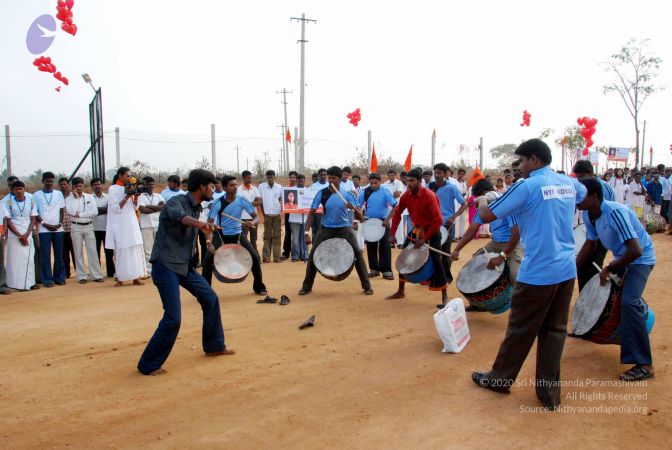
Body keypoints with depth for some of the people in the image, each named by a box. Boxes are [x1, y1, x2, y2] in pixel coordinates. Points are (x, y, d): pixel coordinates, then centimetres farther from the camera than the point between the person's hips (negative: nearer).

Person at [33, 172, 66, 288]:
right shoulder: (36, 195, 3)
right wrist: (44, 224, -9)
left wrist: (60, 223, -3)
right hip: (44, 229, -2)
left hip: (58, 229, 2)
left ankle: (59, 278, 12)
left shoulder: (59, 194, 9)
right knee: (45, 255, -1)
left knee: (59, 254, 5)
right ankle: (47, 280, 3)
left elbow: (62, 210, 11)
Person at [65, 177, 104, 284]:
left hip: (88, 226, 1)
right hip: (76, 227, -1)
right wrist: (76, 197, -11)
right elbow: (71, 212, -16)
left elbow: (95, 212, -5)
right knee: (78, 252, 2)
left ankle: (96, 275, 4)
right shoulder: (69, 199, 2)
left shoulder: (89, 197, 6)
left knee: (92, 251, 0)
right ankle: (82, 276, 8)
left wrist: (80, 214, -10)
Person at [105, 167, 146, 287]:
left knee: (135, 250, 1)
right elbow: (115, 208, -12)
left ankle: (136, 277, 4)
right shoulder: (113, 189, -4)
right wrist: (126, 197, -18)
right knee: (121, 252, -3)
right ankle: (120, 279, 4)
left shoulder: (128, 188, 13)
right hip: (120, 226, -5)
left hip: (132, 224, 6)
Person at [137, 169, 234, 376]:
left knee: (210, 299, 13)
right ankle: (148, 365, 4)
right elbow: (179, 216, -41)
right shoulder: (176, 201, -15)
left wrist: (205, 230, 10)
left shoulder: (196, 207, 10)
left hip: (184, 265, 9)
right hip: (165, 266, -9)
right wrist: (200, 223, -60)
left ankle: (214, 346, 30)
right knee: (173, 318, -12)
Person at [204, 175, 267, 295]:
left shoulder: (242, 201, -13)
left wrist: (252, 222, -33)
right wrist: (209, 243, -32)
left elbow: (256, 216, -8)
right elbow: (209, 224, -19)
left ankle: (259, 287, 11)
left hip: (237, 234, 2)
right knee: (208, 259, -18)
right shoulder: (218, 203, -19)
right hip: (221, 234, -2)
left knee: (255, 257, -8)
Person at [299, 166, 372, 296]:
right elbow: (312, 213, -7)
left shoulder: (348, 194, -9)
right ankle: (306, 287, 15)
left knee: (358, 254, -8)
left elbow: (360, 217, -9)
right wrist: (307, 232, -17)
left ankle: (367, 286, 7)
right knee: (313, 256, -2)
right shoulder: (322, 194, -9)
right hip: (326, 229, 1)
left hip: (344, 229, -1)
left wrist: (354, 208, -31)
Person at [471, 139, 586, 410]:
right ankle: (550, 393, 17)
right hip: (567, 270, 6)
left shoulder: (527, 187, -12)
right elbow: (585, 197, 33)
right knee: (555, 330, 12)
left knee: (520, 331, 8)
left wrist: (480, 205, 11)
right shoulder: (569, 183, 8)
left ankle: (500, 379, 25)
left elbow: (487, 216, -9)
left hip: (537, 273, -6)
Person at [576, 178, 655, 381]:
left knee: (629, 302, -23)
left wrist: (609, 268, -23)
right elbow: (590, 244, 8)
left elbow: (635, 250, -35)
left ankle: (644, 364, -16)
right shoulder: (588, 215, -8)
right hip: (621, 257, 9)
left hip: (640, 258, -9)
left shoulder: (615, 212, -33)